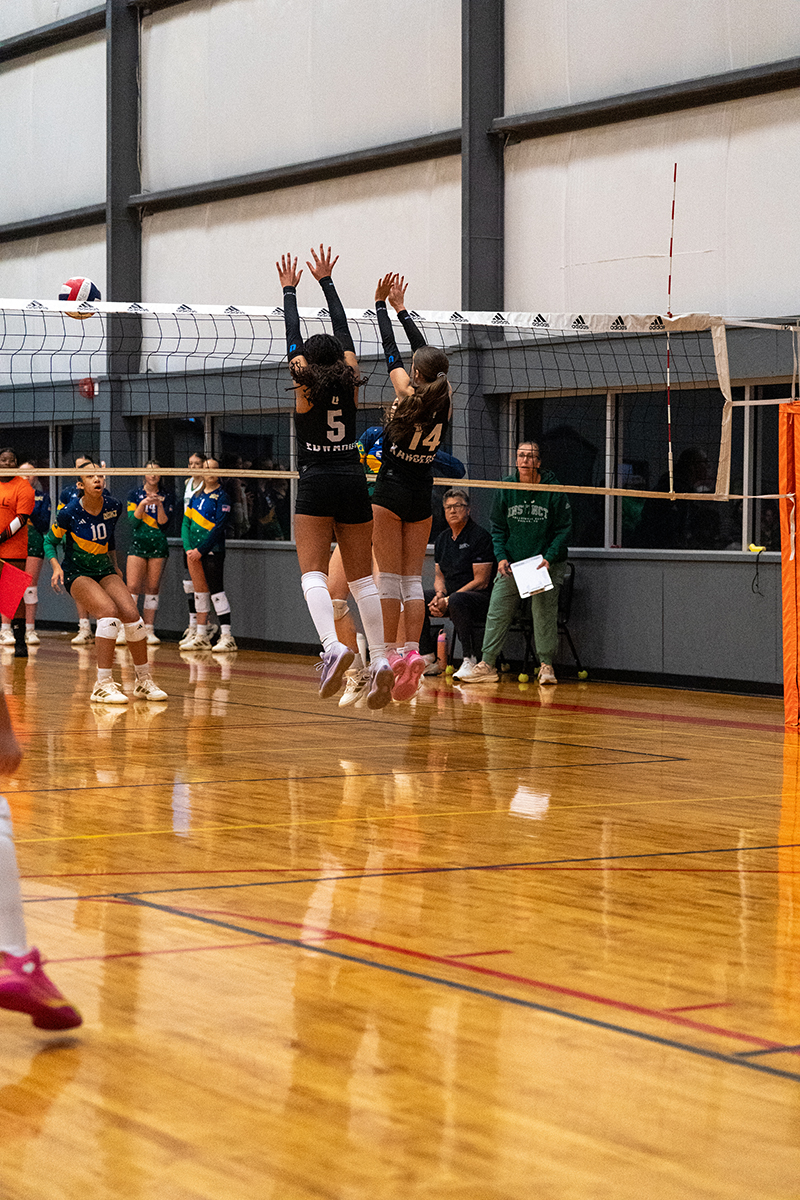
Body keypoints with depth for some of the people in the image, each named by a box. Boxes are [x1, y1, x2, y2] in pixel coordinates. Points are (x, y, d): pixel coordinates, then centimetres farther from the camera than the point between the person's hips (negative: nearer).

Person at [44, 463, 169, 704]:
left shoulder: (113, 507, -5)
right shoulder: (70, 512, -17)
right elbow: (50, 541, -4)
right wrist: (56, 567, -19)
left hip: (104, 571, 5)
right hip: (76, 573, -5)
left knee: (131, 613, -16)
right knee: (109, 611, -29)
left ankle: (144, 681, 0)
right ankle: (103, 685, -26)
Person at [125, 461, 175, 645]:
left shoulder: (167, 496, 4)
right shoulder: (135, 494, 4)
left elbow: (163, 522, -5)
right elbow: (133, 520, -5)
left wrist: (159, 504, -20)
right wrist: (143, 503, -18)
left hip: (158, 545, 1)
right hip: (138, 543, -1)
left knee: (152, 588, 3)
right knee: (133, 587, -8)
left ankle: (149, 630, 6)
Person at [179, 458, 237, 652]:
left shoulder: (222, 496, -5)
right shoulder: (196, 496, 15)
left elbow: (218, 527, -12)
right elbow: (186, 521, 13)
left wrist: (201, 550, -14)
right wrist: (188, 548, -2)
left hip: (212, 550, -6)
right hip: (194, 551, 6)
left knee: (216, 591, -11)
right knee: (200, 592, 9)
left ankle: (226, 636, -11)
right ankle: (201, 636, 15)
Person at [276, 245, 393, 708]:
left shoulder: (305, 387, 1)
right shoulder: (350, 381, 8)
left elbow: (293, 335, 11)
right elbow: (343, 330, 18)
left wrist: (290, 290, 22)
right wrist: (326, 281, 25)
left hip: (317, 482, -4)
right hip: (353, 480, 4)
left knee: (313, 572, -9)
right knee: (362, 577, 6)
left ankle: (333, 646, -33)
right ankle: (381, 660, -5)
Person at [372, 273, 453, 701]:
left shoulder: (408, 394, -12)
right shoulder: (445, 400, 0)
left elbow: (391, 350, -2)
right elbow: (427, 352, 12)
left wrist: (381, 304, 11)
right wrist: (400, 308, 21)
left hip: (391, 490, -4)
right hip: (422, 494, 4)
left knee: (389, 576, -2)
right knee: (412, 578, 5)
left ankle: (391, 654, -7)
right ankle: (412, 653, -8)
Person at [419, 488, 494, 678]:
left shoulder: (481, 537, -9)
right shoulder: (443, 539, 14)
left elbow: (481, 581, -14)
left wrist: (448, 601, -18)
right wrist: (440, 594, -6)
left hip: (481, 599, -8)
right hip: (449, 594, 8)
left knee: (456, 601, -39)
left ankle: (470, 659, -32)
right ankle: (427, 660, -9)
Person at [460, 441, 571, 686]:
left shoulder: (554, 490, -7)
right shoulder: (505, 488, 1)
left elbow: (564, 528, -3)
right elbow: (498, 527, 8)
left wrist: (549, 558, -14)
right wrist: (501, 557, -5)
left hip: (546, 564, -3)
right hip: (511, 564, 3)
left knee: (544, 614, -9)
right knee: (497, 613, 0)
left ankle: (546, 666, 1)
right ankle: (487, 665, 5)